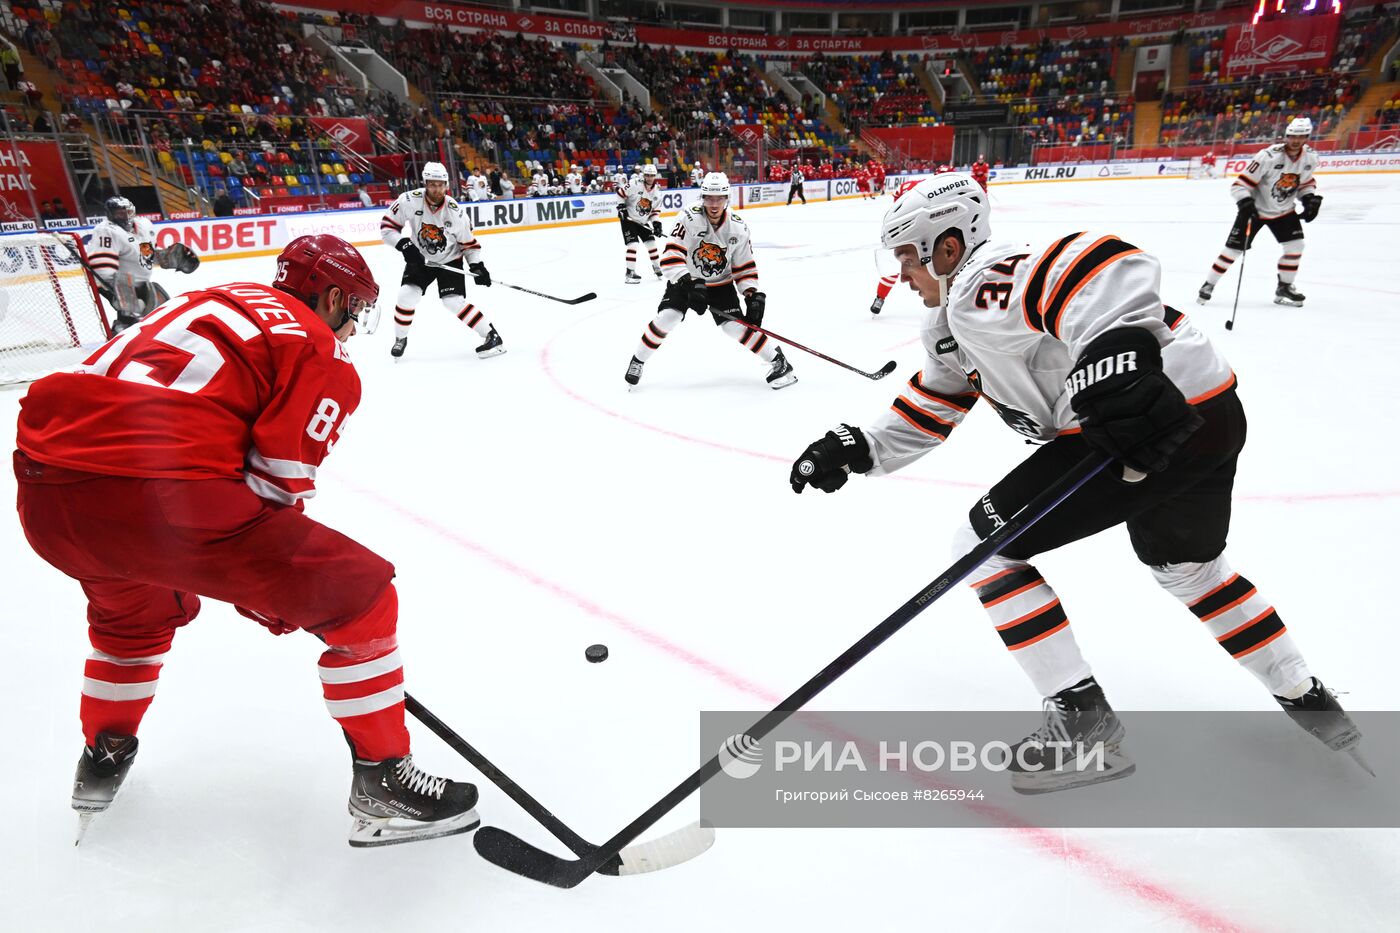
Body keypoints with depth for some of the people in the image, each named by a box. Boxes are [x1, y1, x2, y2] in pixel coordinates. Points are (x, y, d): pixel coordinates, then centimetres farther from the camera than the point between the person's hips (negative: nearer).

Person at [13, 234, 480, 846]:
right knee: (359, 595, 4)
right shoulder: (318, 352, 4)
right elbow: (276, 480, -2)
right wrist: (271, 588, 14)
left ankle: (102, 757, 56)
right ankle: (383, 783, 10)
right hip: (154, 495, -9)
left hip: (45, 482, 9)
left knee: (132, 606, 40)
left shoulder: (215, 302, 27)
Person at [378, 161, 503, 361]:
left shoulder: (456, 211, -21)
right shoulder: (410, 200, -21)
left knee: (453, 301, -18)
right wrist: (404, 245, -26)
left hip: (449, 260, -2)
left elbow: (469, 242, -8)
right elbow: (387, 225, -13)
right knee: (407, 295, -12)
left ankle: (492, 336, -11)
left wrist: (477, 265, -19)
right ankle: (400, 339, 13)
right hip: (419, 258, 2)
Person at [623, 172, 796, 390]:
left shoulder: (738, 228, -13)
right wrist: (689, 283, -43)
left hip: (721, 284, 1)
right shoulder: (689, 219, -24)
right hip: (685, 280, -1)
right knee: (666, 318, -19)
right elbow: (670, 257, -31)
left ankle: (778, 360, 1)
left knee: (736, 326, -14)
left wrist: (752, 295, -17)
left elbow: (745, 266, -4)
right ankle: (638, 361, 3)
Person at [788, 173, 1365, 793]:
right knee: (1186, 564, 33)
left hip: (1166, 415, -11)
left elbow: (1107, 264, -29)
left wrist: (1115, 356, -40)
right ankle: (1305, 696, 47)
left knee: (985, 544, -4)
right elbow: (932, 407, 21)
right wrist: (860, 447, 10)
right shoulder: (953, 320, 18)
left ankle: (1082, 719, 3)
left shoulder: (979, 286, -14)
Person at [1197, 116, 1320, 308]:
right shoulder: (1268, 156, -26)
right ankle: (1208, 285, 8)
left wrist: (1310, 198, -5)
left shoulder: (1310, 157, -7)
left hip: (1283, 210, 5)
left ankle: (1284, 288, 13)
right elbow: (1240, 184, -26)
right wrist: (1246, 204, -38)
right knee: (1233, 249, -7)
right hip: (1255, 208, -5)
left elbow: (1306, 182, 11)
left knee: (1295, 246, -3)